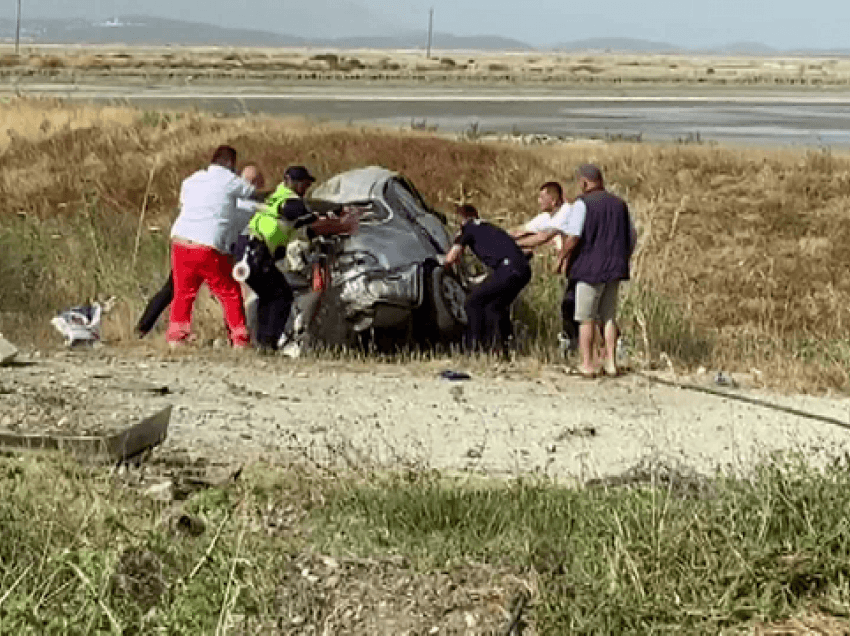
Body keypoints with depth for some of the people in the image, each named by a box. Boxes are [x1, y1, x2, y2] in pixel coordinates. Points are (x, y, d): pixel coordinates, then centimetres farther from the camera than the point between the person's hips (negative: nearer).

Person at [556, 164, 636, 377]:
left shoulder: (583, 203, -9)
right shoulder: (620, 204, 11)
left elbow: (573, 237, -17)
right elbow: (631, 238, 14)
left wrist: (562, 257, -4)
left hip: (590, 267, -6)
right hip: (614, 268, 6)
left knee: (586, 319, 2)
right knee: (608, 316, 12)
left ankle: (587, 364, 3)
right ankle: (611, 362, 11)